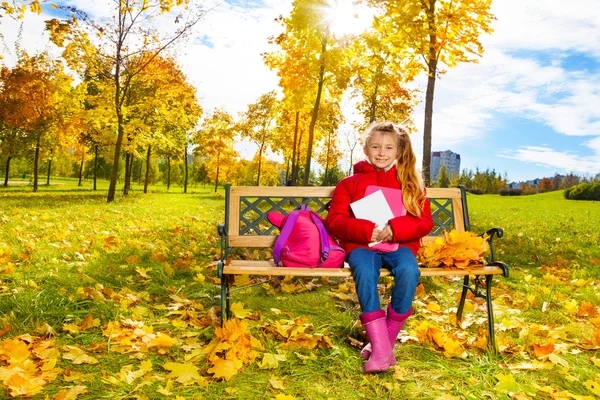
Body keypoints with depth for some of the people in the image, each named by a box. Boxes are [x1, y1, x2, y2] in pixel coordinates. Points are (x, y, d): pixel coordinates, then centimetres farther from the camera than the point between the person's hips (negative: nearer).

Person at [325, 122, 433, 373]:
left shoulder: (411, 183, 14)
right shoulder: (350, 183, 11)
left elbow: (424, 222, 5)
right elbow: (335, 220, 2)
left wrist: (395, 229, -16)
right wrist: (366, 230, -17)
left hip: (399, 244, 1)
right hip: (361, 244, -1)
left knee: (409, 270, -32)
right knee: (365, 271, -35)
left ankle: (387, 339, -14)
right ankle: (380, 348, -31)